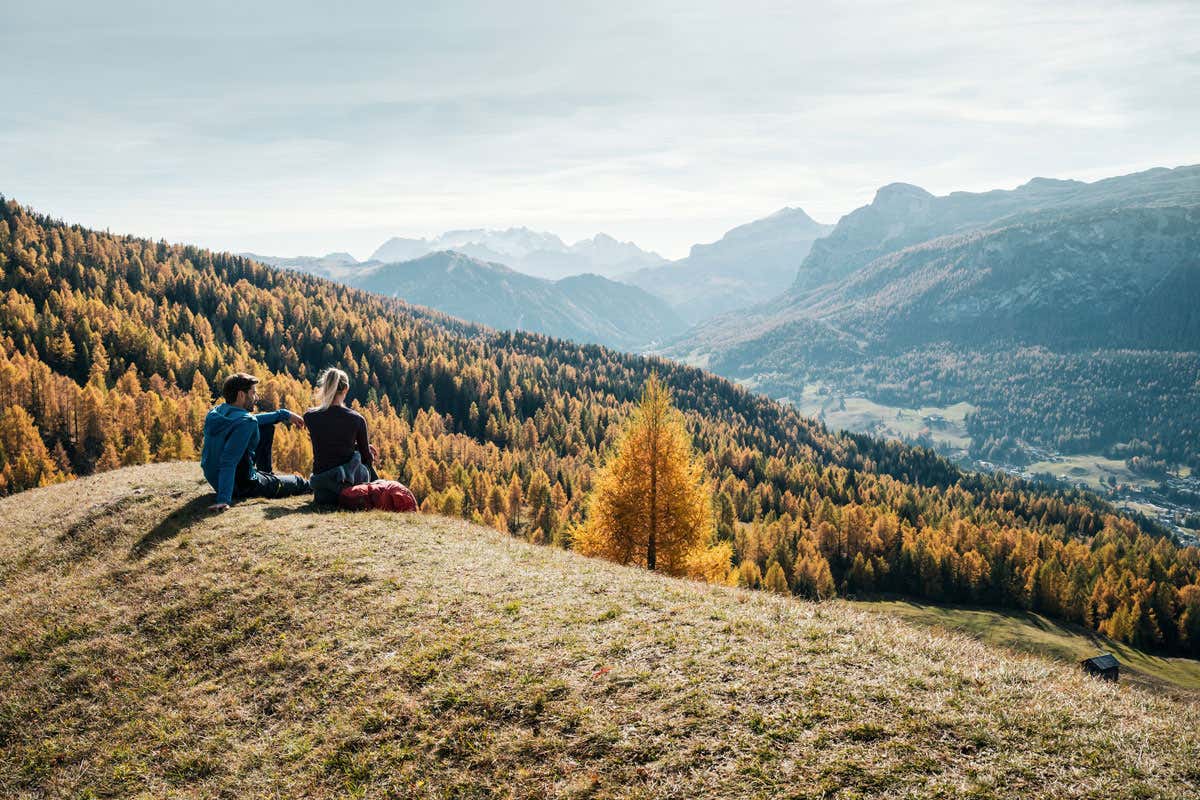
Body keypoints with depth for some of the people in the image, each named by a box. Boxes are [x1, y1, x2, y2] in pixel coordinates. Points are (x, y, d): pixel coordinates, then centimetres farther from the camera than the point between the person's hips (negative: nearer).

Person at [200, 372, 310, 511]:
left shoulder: (217, 412, -3)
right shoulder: (245, 422, -30)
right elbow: (228, 462, -38)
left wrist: (284, 414, 15)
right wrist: (223, 499, -44)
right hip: (241, 486, -8)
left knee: (267, 427, 19)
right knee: (298, 482, 16)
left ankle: (267, 473, 35)